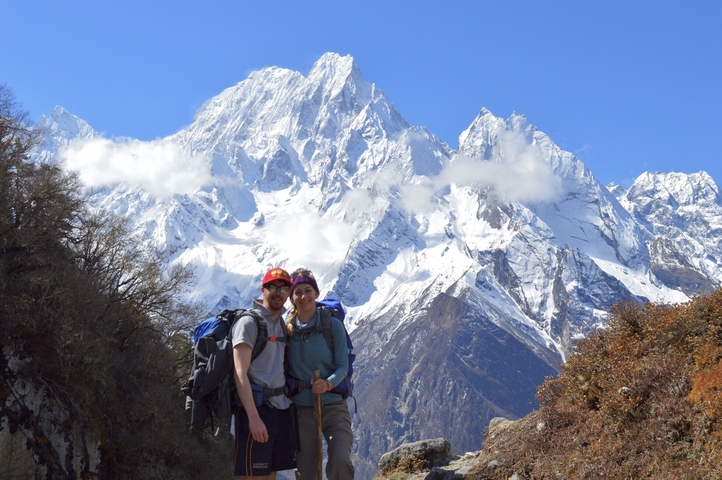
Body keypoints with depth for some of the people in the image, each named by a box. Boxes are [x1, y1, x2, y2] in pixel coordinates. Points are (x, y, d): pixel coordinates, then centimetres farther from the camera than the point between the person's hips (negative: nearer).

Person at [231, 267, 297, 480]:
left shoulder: (284, 324, 16)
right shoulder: (249, 322, -7)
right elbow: (240, 374, -15)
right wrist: (253, 417, -22)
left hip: (281, 408, 7)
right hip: (256, 407, -7)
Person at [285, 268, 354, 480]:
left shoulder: (333, 325, -3)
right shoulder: (287, 329, 2)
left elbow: (342, 366, -6)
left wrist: (328, 383, -24)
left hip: (333, 406, -2)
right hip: (301, 409, 2)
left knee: (341, 462, -21)